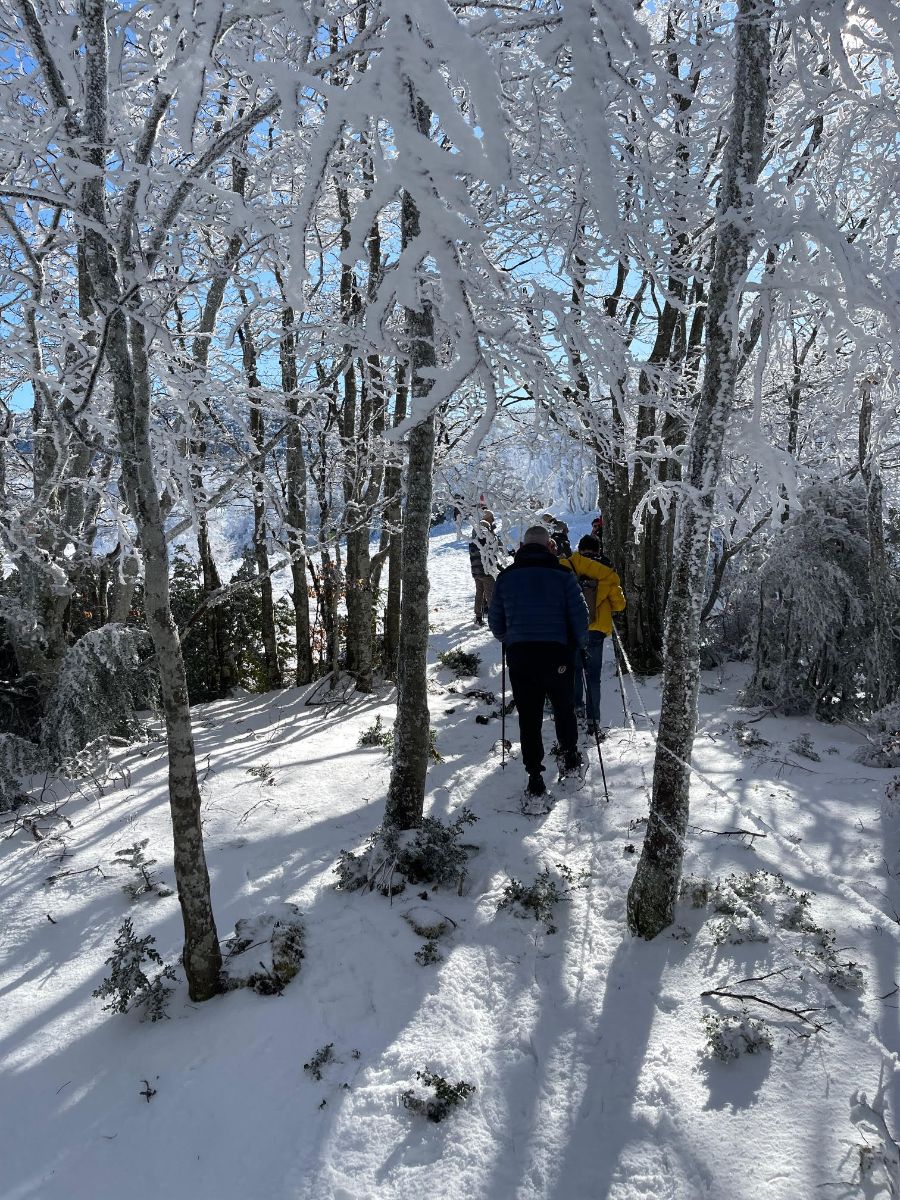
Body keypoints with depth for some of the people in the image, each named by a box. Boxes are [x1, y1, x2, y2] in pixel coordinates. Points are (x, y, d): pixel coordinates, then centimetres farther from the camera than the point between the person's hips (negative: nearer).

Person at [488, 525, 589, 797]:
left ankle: (534, 775, 6)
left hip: (519, 655, 1)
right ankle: (570, 755, 35)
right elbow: (580, 615, -5)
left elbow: (495, 621, 10)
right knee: (564, 707, 21)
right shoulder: (562, 575, -3)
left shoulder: (506, 577, 4)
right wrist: (578, 643, 13)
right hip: (556, 653, -1)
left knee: (528, 716, 7)